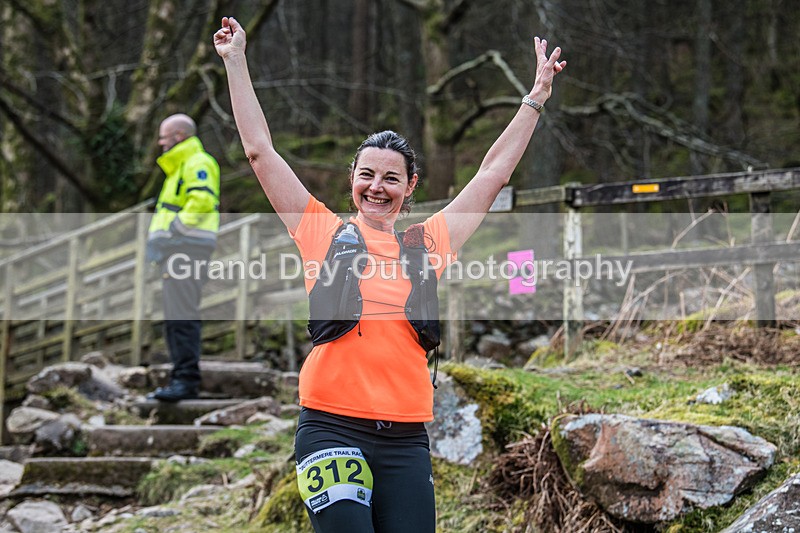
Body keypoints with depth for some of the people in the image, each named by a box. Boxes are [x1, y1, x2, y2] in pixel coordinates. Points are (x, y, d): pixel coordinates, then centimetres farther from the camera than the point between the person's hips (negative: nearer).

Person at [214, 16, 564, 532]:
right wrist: (236, 61, 10)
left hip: (406, 437, 3)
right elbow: (261, 150, 9)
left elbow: (494, 173, 21)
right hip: (332, 428, -3)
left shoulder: (429, 243, 14)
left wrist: (535, 99, 23)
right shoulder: (324, 232, 8)